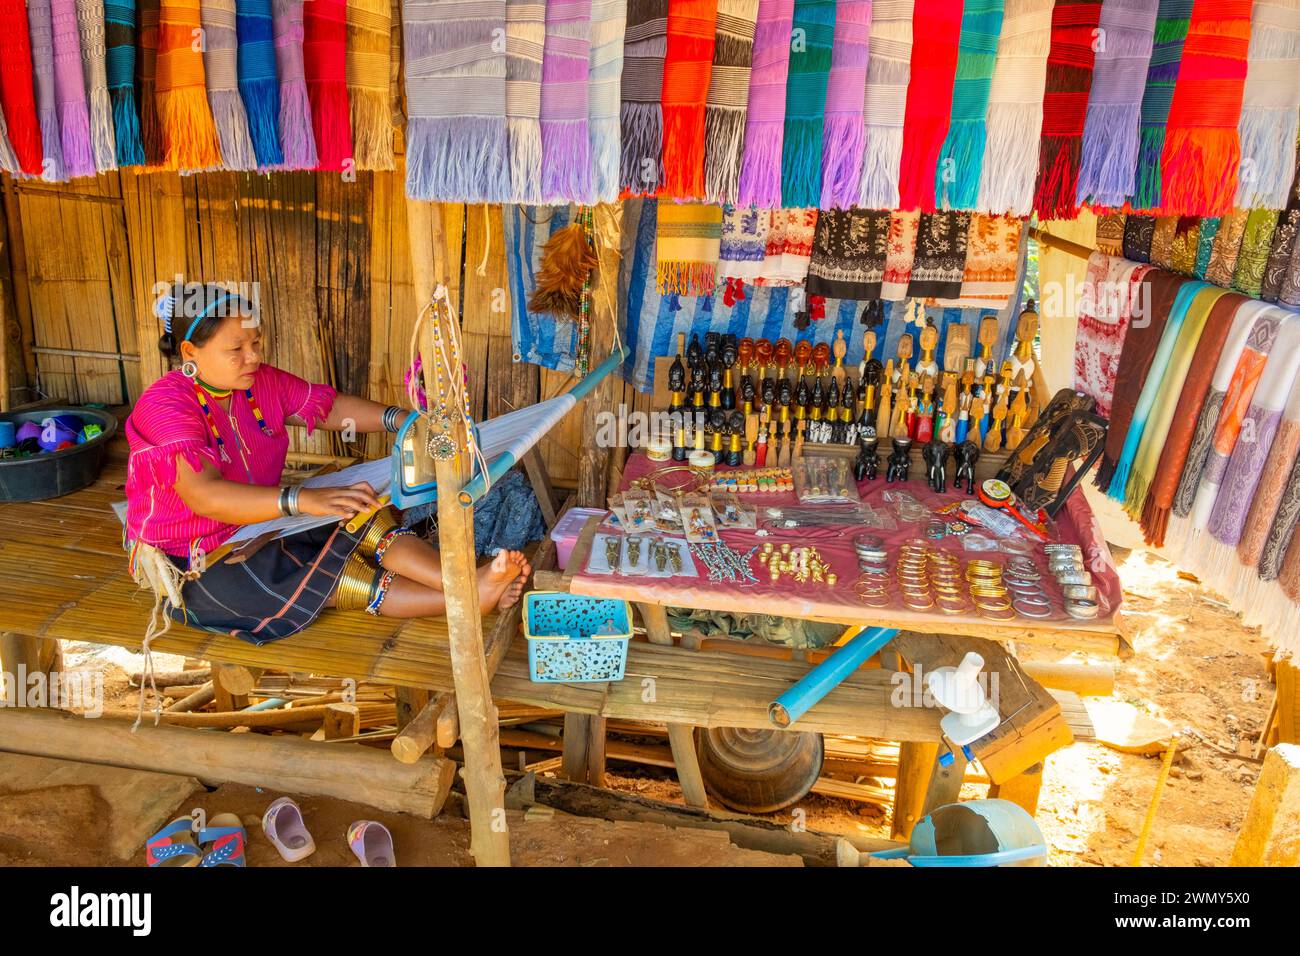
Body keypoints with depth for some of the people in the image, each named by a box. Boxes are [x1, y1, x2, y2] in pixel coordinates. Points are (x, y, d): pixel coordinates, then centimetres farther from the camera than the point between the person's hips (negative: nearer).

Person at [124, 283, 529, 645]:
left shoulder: (261, 382, 0)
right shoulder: (165, 405, -24)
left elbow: (332, 408, 8)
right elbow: (205, 495, -38)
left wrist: (401, 419, -10)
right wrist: (304, 500, -51)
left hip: (261, 524, 7)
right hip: (195, 565, -7)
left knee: (367, 521, -18)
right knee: (329, 577, -27)